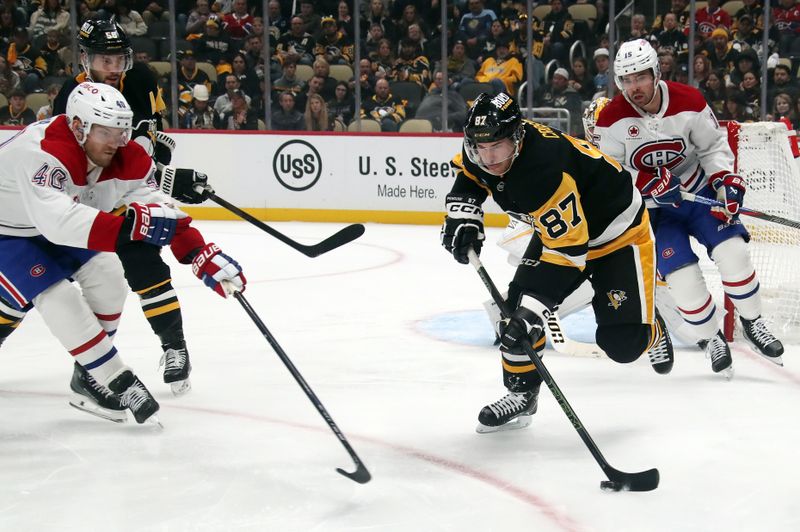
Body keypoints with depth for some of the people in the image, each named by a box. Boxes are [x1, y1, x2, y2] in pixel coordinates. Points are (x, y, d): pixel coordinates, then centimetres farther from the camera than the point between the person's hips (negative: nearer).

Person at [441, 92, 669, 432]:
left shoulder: (544, 170, -41)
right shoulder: (482, 152, -16)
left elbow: (567, 249, -40)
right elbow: (468, 174, 10)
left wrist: (533, 312, -45)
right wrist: (463, 215, -9)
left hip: (617, 232, -7)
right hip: (558, 227, 8)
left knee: (622, 342, -12)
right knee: (518, 304, -10)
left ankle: (652, 329, 23)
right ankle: (521, 393, 5)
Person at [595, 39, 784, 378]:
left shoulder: (688, 102, -14)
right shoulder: (612, 119, -17)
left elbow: (713, 145, -1)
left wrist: (727, 179, -16)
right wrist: (648, 184, -28)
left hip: (698, 191, 1)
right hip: (652, 209, -1)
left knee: (732, 251, -15)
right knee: (682, 276, -15)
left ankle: (752, 323, 9)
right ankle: (712, 340, 10)